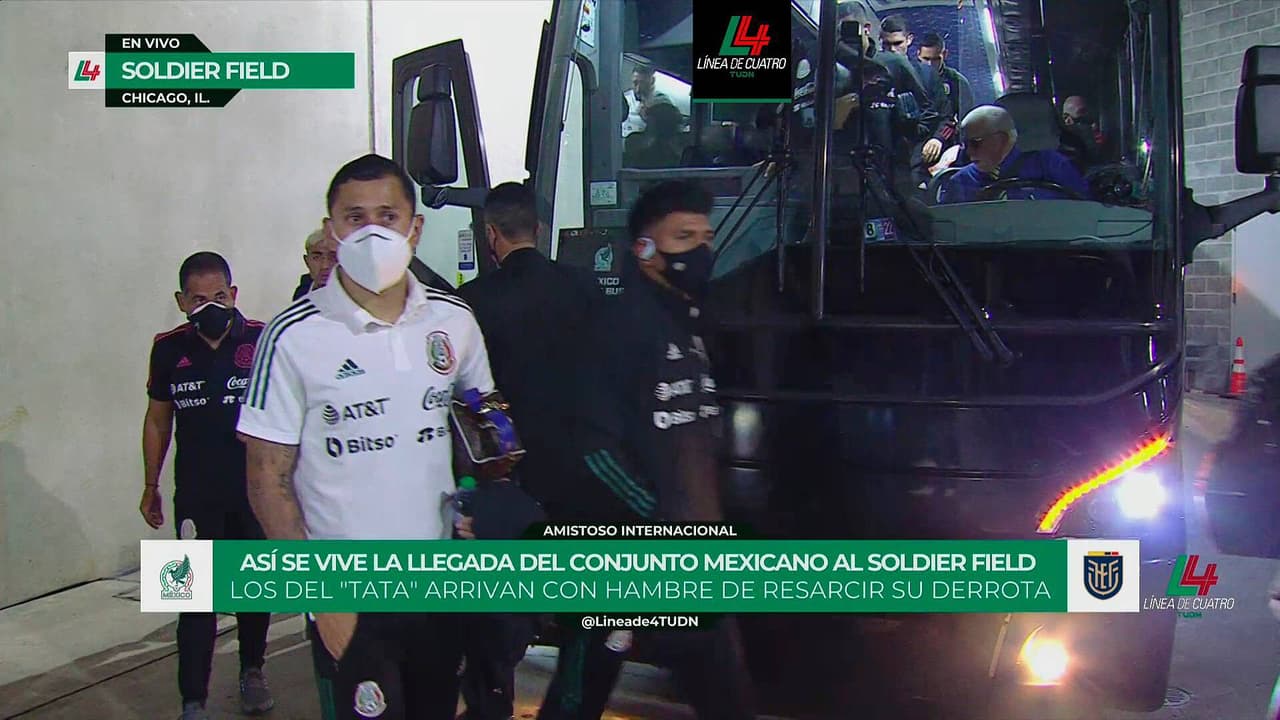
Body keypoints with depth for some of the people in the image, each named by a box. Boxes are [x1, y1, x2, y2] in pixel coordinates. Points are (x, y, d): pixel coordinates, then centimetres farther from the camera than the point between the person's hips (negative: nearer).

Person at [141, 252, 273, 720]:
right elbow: (158, 421, 10)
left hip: (257, 489, 0)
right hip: (196, 493, 1)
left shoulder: (262, 340, -10)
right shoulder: (169, 349, -2)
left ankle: (252, 671, 35)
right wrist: (150, 486, 13)